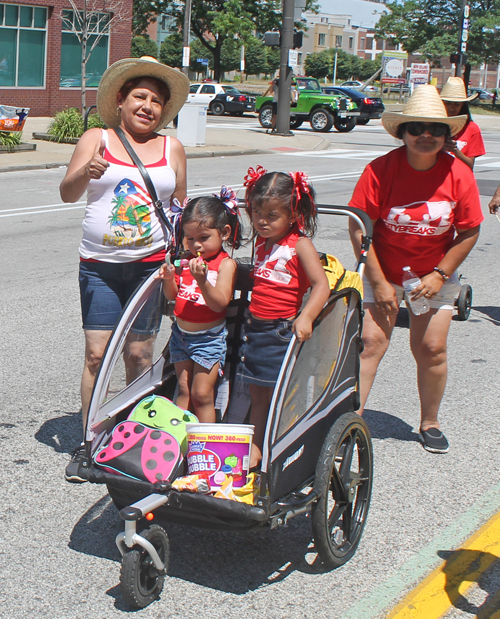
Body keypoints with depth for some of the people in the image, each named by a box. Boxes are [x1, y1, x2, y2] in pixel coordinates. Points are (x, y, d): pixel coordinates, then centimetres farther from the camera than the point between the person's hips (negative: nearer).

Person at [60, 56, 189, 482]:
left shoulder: (172, 149, 10)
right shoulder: (96, 139, 3)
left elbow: (180, 207, 17)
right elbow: (67, 193, -6)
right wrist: (86, 172, -27)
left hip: (150, 265, 1)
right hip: (99, 266, -1)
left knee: (139, 354, 2)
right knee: (96, 353, -4)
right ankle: (88, 442, 6)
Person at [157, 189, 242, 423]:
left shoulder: (226, 264, -12)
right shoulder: (186, 261, 4)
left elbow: (220, 303, -21)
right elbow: (172, 296, 9)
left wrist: (202, 280, -35)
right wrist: (169, 278, -11)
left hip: (209, 337, -5)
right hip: (181, 334, 6)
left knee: (201, 394, -3)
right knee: (183, 390, 12)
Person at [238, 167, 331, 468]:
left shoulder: (300, 245, -11)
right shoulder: (262, 243, 10)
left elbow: (321, 285, -21)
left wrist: (306, 318, -35)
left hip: (282, 330, -6)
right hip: (255, 327, 7)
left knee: (278, 396, 0)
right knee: (257, 395, 11)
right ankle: (255, 449, 18)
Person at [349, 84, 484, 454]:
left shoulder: (459, 174, -13)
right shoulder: (381, 170, -18)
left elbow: (469, 232, -4)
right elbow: (359, 228, -15)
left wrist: (439, 275, -11)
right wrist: (379, 282, -15)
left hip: (435, 276, 2)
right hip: (383, 273, -1)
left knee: (431, 348, 2)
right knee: (370, 341, -9)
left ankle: (430, 423, 22)